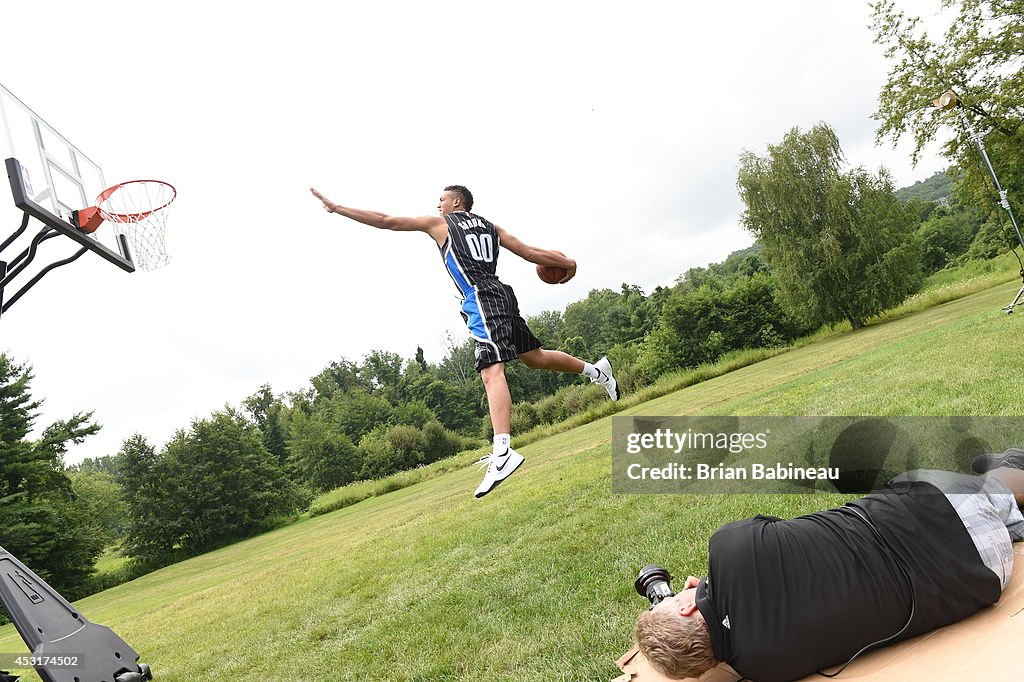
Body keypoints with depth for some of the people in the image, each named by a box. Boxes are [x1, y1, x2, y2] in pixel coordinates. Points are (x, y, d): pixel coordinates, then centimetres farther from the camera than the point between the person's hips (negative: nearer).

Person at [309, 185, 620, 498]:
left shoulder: (438, 223, 11)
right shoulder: (490, 226, 24)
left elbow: (385, 221, 11)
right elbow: (530, 252, 19)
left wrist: (337, 208, 19)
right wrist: (567, 263, 30)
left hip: (481, 299, -7)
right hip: (502, 294, 7)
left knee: (492, 372, -22)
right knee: (535, 357, 25)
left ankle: (503, 453, -34)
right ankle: (596, 370, 36)